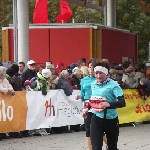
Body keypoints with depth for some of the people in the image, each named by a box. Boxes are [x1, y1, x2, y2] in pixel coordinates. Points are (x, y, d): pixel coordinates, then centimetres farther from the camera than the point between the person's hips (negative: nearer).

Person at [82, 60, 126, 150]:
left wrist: (109, 104, -38)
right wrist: (88, 108, 14)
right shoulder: (93, 84, 3)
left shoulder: (113, 85, -14)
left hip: (111, 119, -3)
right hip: (97, 119, 3)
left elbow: (122, 102, -23)